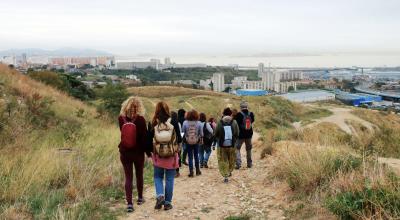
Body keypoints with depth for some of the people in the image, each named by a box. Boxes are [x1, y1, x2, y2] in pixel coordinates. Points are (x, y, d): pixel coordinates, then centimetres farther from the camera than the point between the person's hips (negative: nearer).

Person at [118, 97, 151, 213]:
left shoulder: (121, 118, -6)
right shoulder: (140, 119, -15)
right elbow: (145, 137, -10)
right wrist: (148, 151, 0)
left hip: (124, 152, 1)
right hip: (138, 152, -1)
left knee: (128, 177, 5)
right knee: (139, 175, 18)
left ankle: (129, 203, -2)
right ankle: (140, 198, 33)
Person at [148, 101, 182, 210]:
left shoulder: (153, 124, -7)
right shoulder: (173, 123, -9)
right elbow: (179, 139, -4)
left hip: (158, 156, 1)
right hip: (171, 156, 0)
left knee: (158, 177, 17)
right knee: (169, 179, 9)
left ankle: (160, 195, -4)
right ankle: (167, 202, 13)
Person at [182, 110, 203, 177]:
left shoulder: (185, 122, -12)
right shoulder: (198, 123, -9)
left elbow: (183, 132, -6)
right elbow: (201, 134, -5)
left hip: (188, 142, -1)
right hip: (196, 142, 1)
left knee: (190, 157, 6)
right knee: (196, 156, 17)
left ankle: (191, 172, 6)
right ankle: (197, 171, 25)